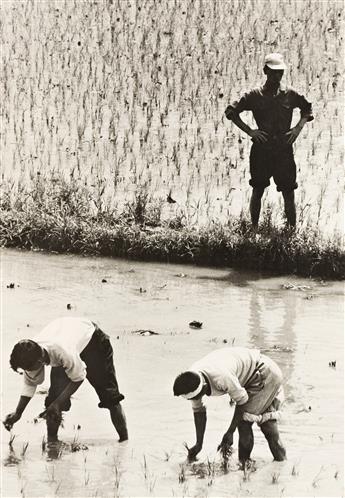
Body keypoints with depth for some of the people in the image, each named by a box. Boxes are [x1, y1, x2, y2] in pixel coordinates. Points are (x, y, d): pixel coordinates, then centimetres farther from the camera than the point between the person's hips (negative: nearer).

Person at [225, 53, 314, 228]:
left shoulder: (290, 95, 5)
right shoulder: (255, 95, 0)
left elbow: (307, 109, 21)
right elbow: (231, 111, 4)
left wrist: (299, 127, 5)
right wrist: (249, 131, -5)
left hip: (284, 149, 1)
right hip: (261, 149, -1)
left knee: (288, 192, -1)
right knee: (257, 190, 5)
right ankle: (254, 229, 13)